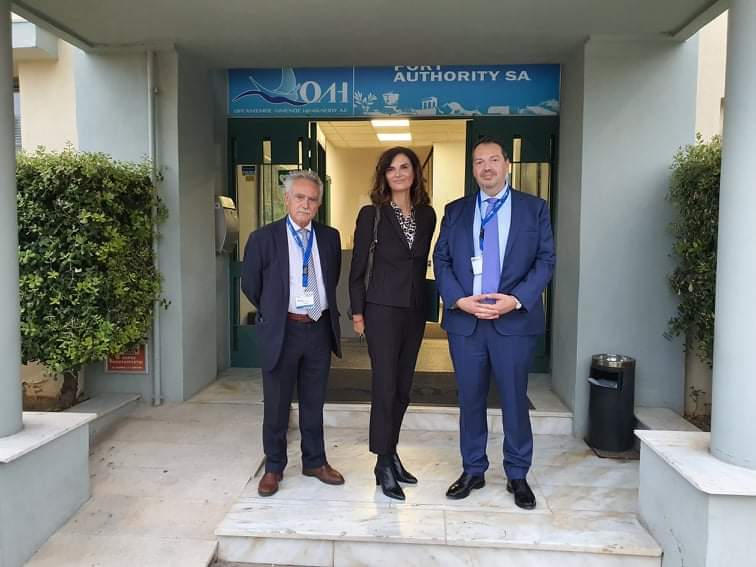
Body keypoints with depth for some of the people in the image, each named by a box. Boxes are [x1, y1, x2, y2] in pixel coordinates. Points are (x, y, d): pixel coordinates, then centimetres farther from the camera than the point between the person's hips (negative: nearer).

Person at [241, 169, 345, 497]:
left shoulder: (330, 237, 4)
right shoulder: (264, 238, -5)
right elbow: (250, 285, 4)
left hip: (320, 329, 3)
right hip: (281, 331, -3)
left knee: (314, 402, 15)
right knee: (276, 404, 9)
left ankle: (315, 461, 32)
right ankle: (273, 467, 26)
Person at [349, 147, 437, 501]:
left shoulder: (427, 215, 8)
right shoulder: (372, 214, -4)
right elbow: (358, 267, -3)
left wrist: (423, 301, 11)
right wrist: (357, 312, -5)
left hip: (415, 310, 5)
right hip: (383, 309, -5)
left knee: (403, 389, 12)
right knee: (385, 388, -3)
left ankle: (390, 452, 27)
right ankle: (384, 465, 10)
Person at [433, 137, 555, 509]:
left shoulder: (535, 209, 5)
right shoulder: (455, 210, 10)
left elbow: (545, 260, 0)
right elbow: (441, 260, 5)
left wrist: (515, 299, -14)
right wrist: (459, 300, -10)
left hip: (515, 320, -1)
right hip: (464, 319, 2)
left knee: (514, 400, 6)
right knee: (470, 399, 10)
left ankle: (517, 475, 24)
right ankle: (473, 471, 26)